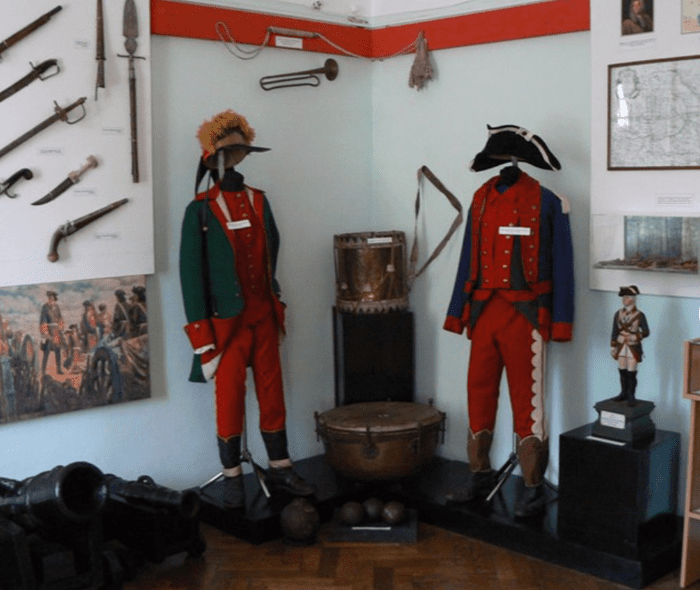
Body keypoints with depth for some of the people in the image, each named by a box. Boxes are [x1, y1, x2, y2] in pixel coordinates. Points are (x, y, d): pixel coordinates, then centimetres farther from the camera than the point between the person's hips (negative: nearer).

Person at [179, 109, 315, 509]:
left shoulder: (260, 201, 7)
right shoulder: (201, 210, -9)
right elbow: (191, 273, -11)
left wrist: (270, 296, 15)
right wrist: (201, 332, -13)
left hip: (264, 317, 5)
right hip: (228, 321, -4)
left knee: (272, 392, 11)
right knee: (229, 398, 4)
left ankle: (280, 468, 23)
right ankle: (232, 476, 17)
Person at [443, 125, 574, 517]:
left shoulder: (548, 200, -5)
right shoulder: (481, 199, 10)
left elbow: (562, 264, -5)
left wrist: (561, 321, -10)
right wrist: (457, 312, 11)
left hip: (525, 315, -5)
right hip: (484, 311, 5)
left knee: (528, 401, 0)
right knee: (479, 394, 11)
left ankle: (534, 487, 12)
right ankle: (481, 475, 25)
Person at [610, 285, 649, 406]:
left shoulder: (639, 315, -7)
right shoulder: (618, 314, 4)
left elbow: (646, 332, -5)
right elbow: (615, 332, 7)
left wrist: (634, 337, -21)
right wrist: (612, 347, 6)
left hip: (633, 348, -4)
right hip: (621, 346, 4)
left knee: (631, 373, -1)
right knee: (622, 372, 10)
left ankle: (631, 396, 9)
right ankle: (624, 393, 23)